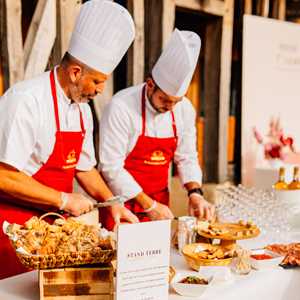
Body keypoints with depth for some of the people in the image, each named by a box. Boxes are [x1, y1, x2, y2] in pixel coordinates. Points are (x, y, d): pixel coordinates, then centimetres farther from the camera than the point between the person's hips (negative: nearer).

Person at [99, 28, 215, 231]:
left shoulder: (185, 109, -3)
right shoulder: (121, 107, -20)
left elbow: (186, 157, 7)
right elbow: (112, 167, -19)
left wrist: (195, 192, -10)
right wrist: (149, 206, -18)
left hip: (158, 204, 5)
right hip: (122, 201, -5)